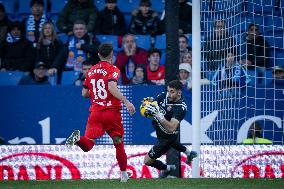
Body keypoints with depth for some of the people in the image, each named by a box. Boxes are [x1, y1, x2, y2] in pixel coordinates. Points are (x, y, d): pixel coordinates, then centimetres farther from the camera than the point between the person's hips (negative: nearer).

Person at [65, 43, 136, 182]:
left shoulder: (91, 71, 13)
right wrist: (126, 101, -24)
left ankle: (78, 138, -40)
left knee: (88, 145, -7)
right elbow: (112, 87, -21)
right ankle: (124, 174, 19)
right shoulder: (113, 69, -3)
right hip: (112, 111, -3)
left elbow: (84, 93, 16)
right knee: (118, 143, 14)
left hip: (95, 112, 3)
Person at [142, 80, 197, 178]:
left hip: (167, 136, -8)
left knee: (148, 160, -2)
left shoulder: (180, 107, -35)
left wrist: (157, 114, -51)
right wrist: (149, 102, -29)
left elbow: (171, 128, -45)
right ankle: (189, 153, 62)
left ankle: (167, 168, 25)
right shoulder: (164, 96, -18)